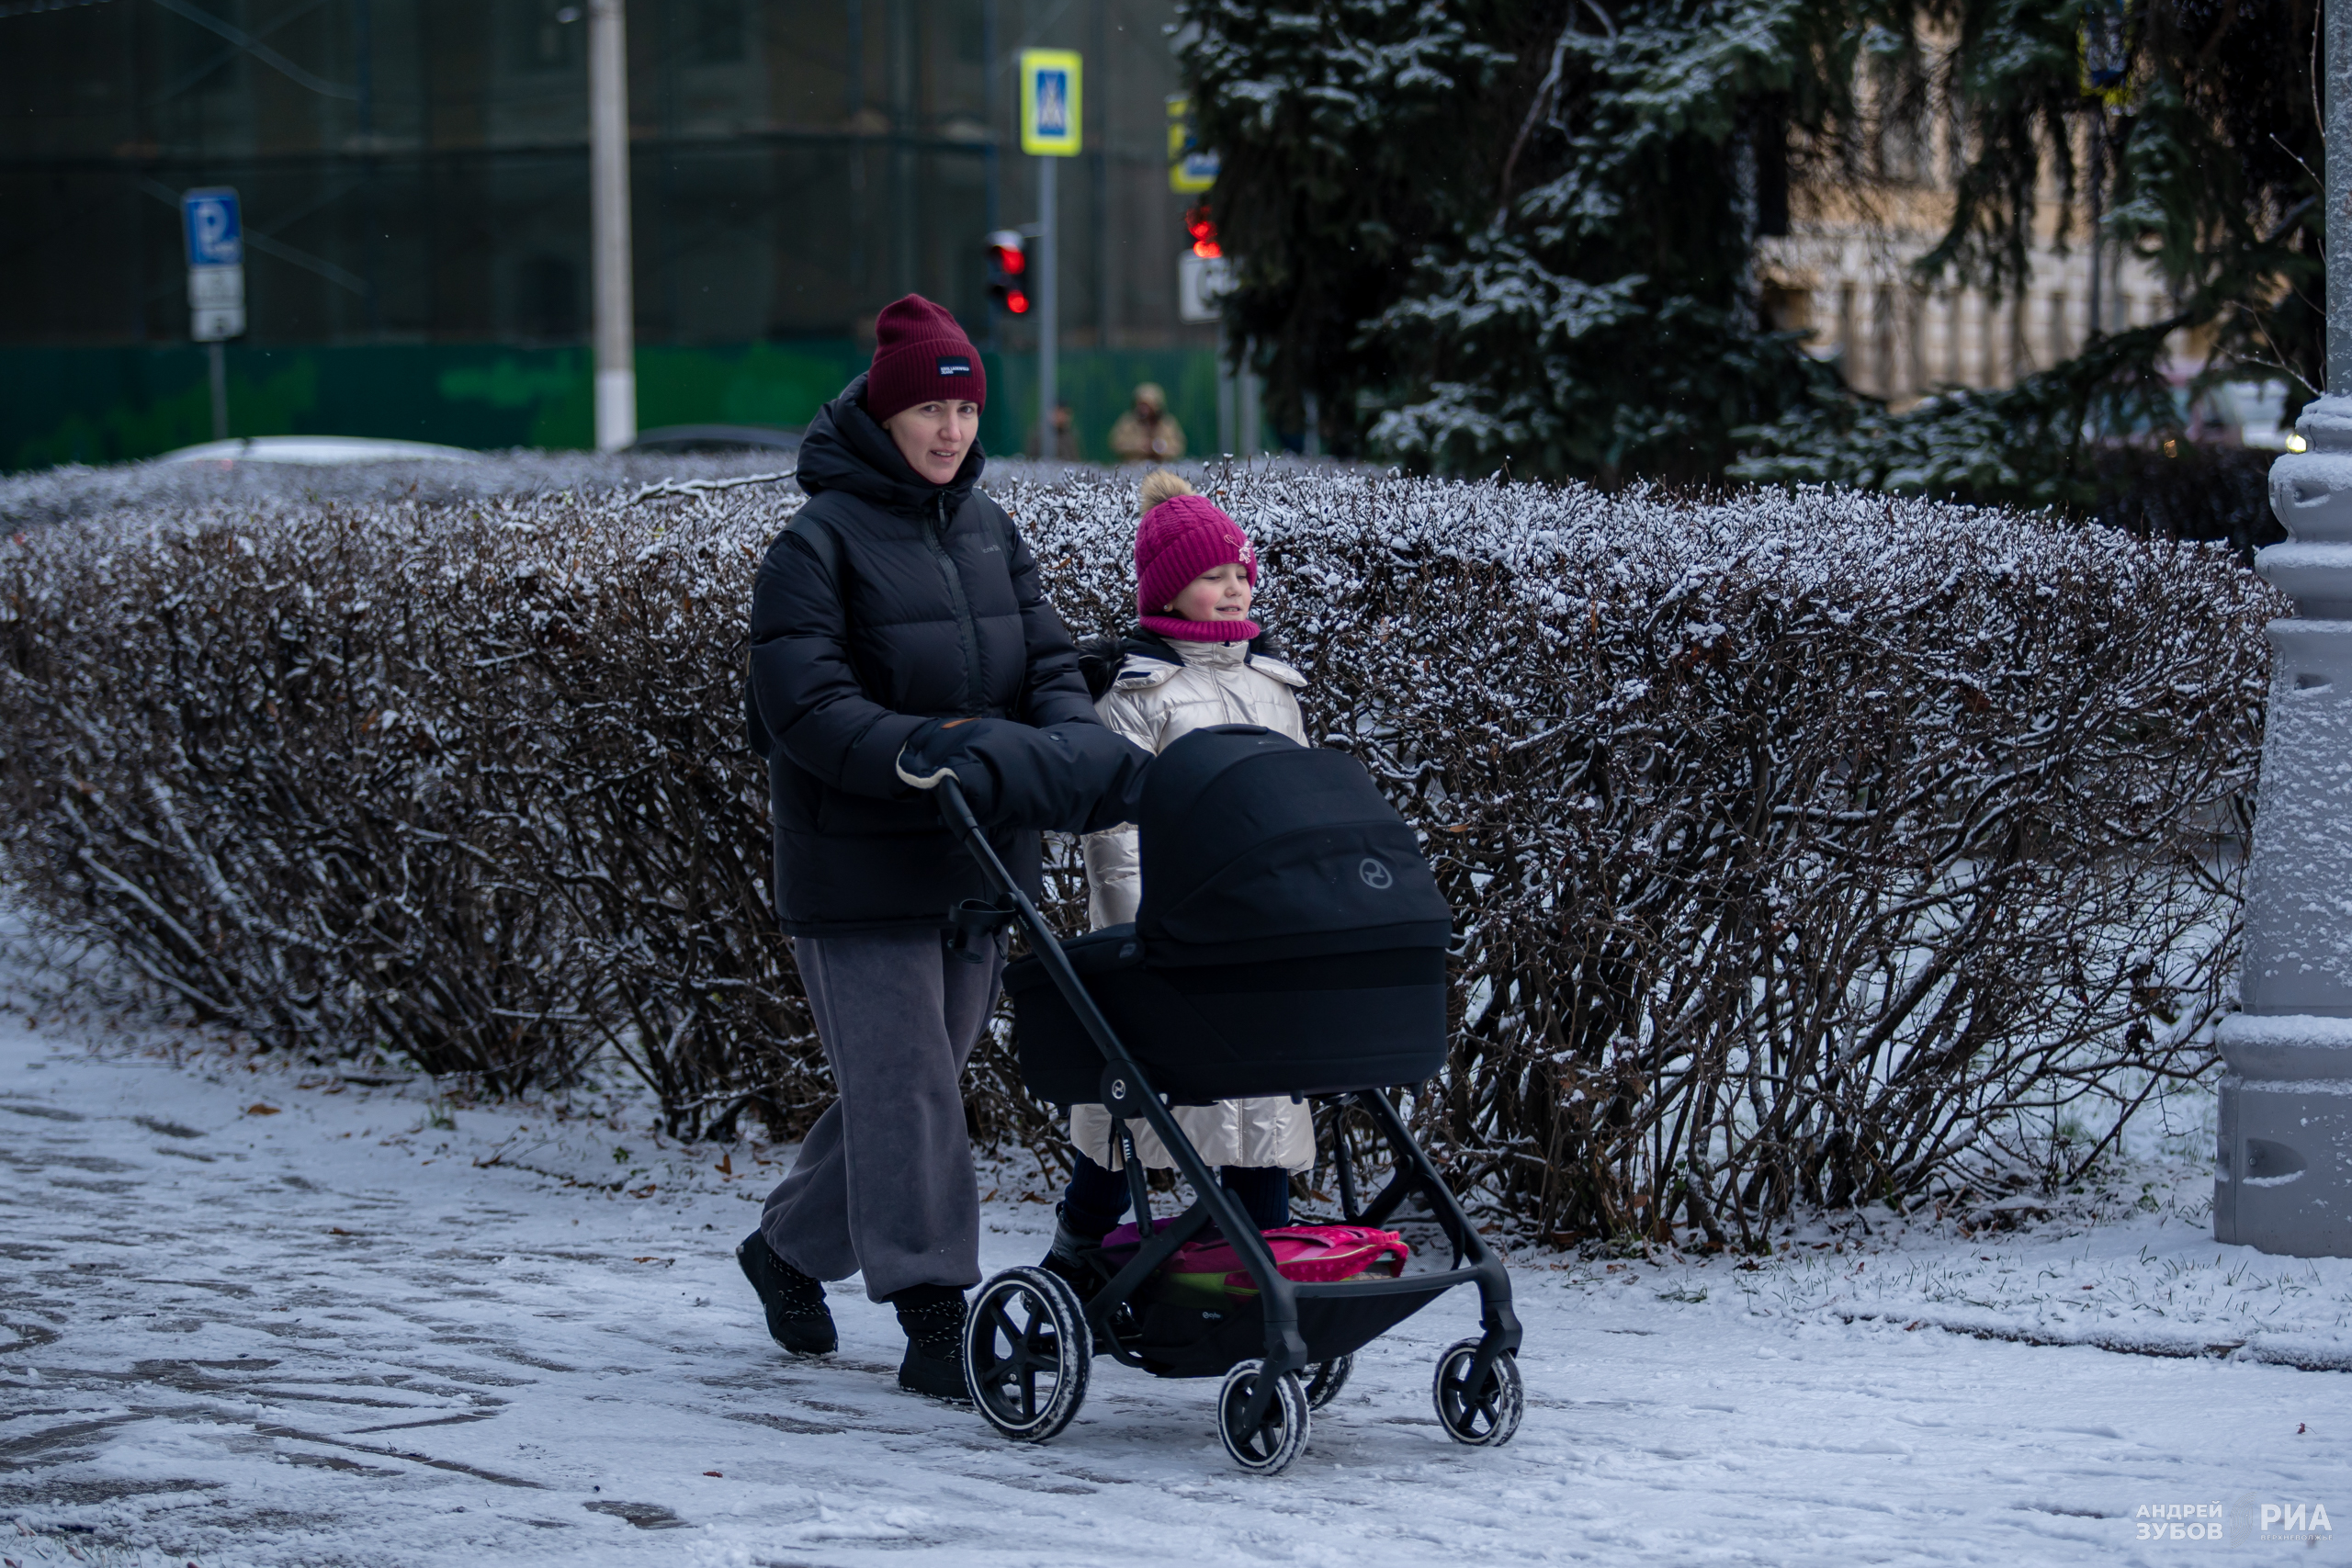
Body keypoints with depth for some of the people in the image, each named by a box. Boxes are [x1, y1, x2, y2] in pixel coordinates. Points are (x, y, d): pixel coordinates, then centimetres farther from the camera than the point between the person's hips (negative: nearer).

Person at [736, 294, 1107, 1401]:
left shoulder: (990, 532, 12)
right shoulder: (820, 542, -10)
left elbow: (1048, 665, 10)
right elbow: (803, 708, -17)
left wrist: (1073, 740, -12)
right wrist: (919, 750, -30)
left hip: (976, 860, 7)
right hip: (859, 867, -7)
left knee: (904, 1081, 15)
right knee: (905, 1086, -8)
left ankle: (790, 1248, 34)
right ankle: (936, 1326, -6)